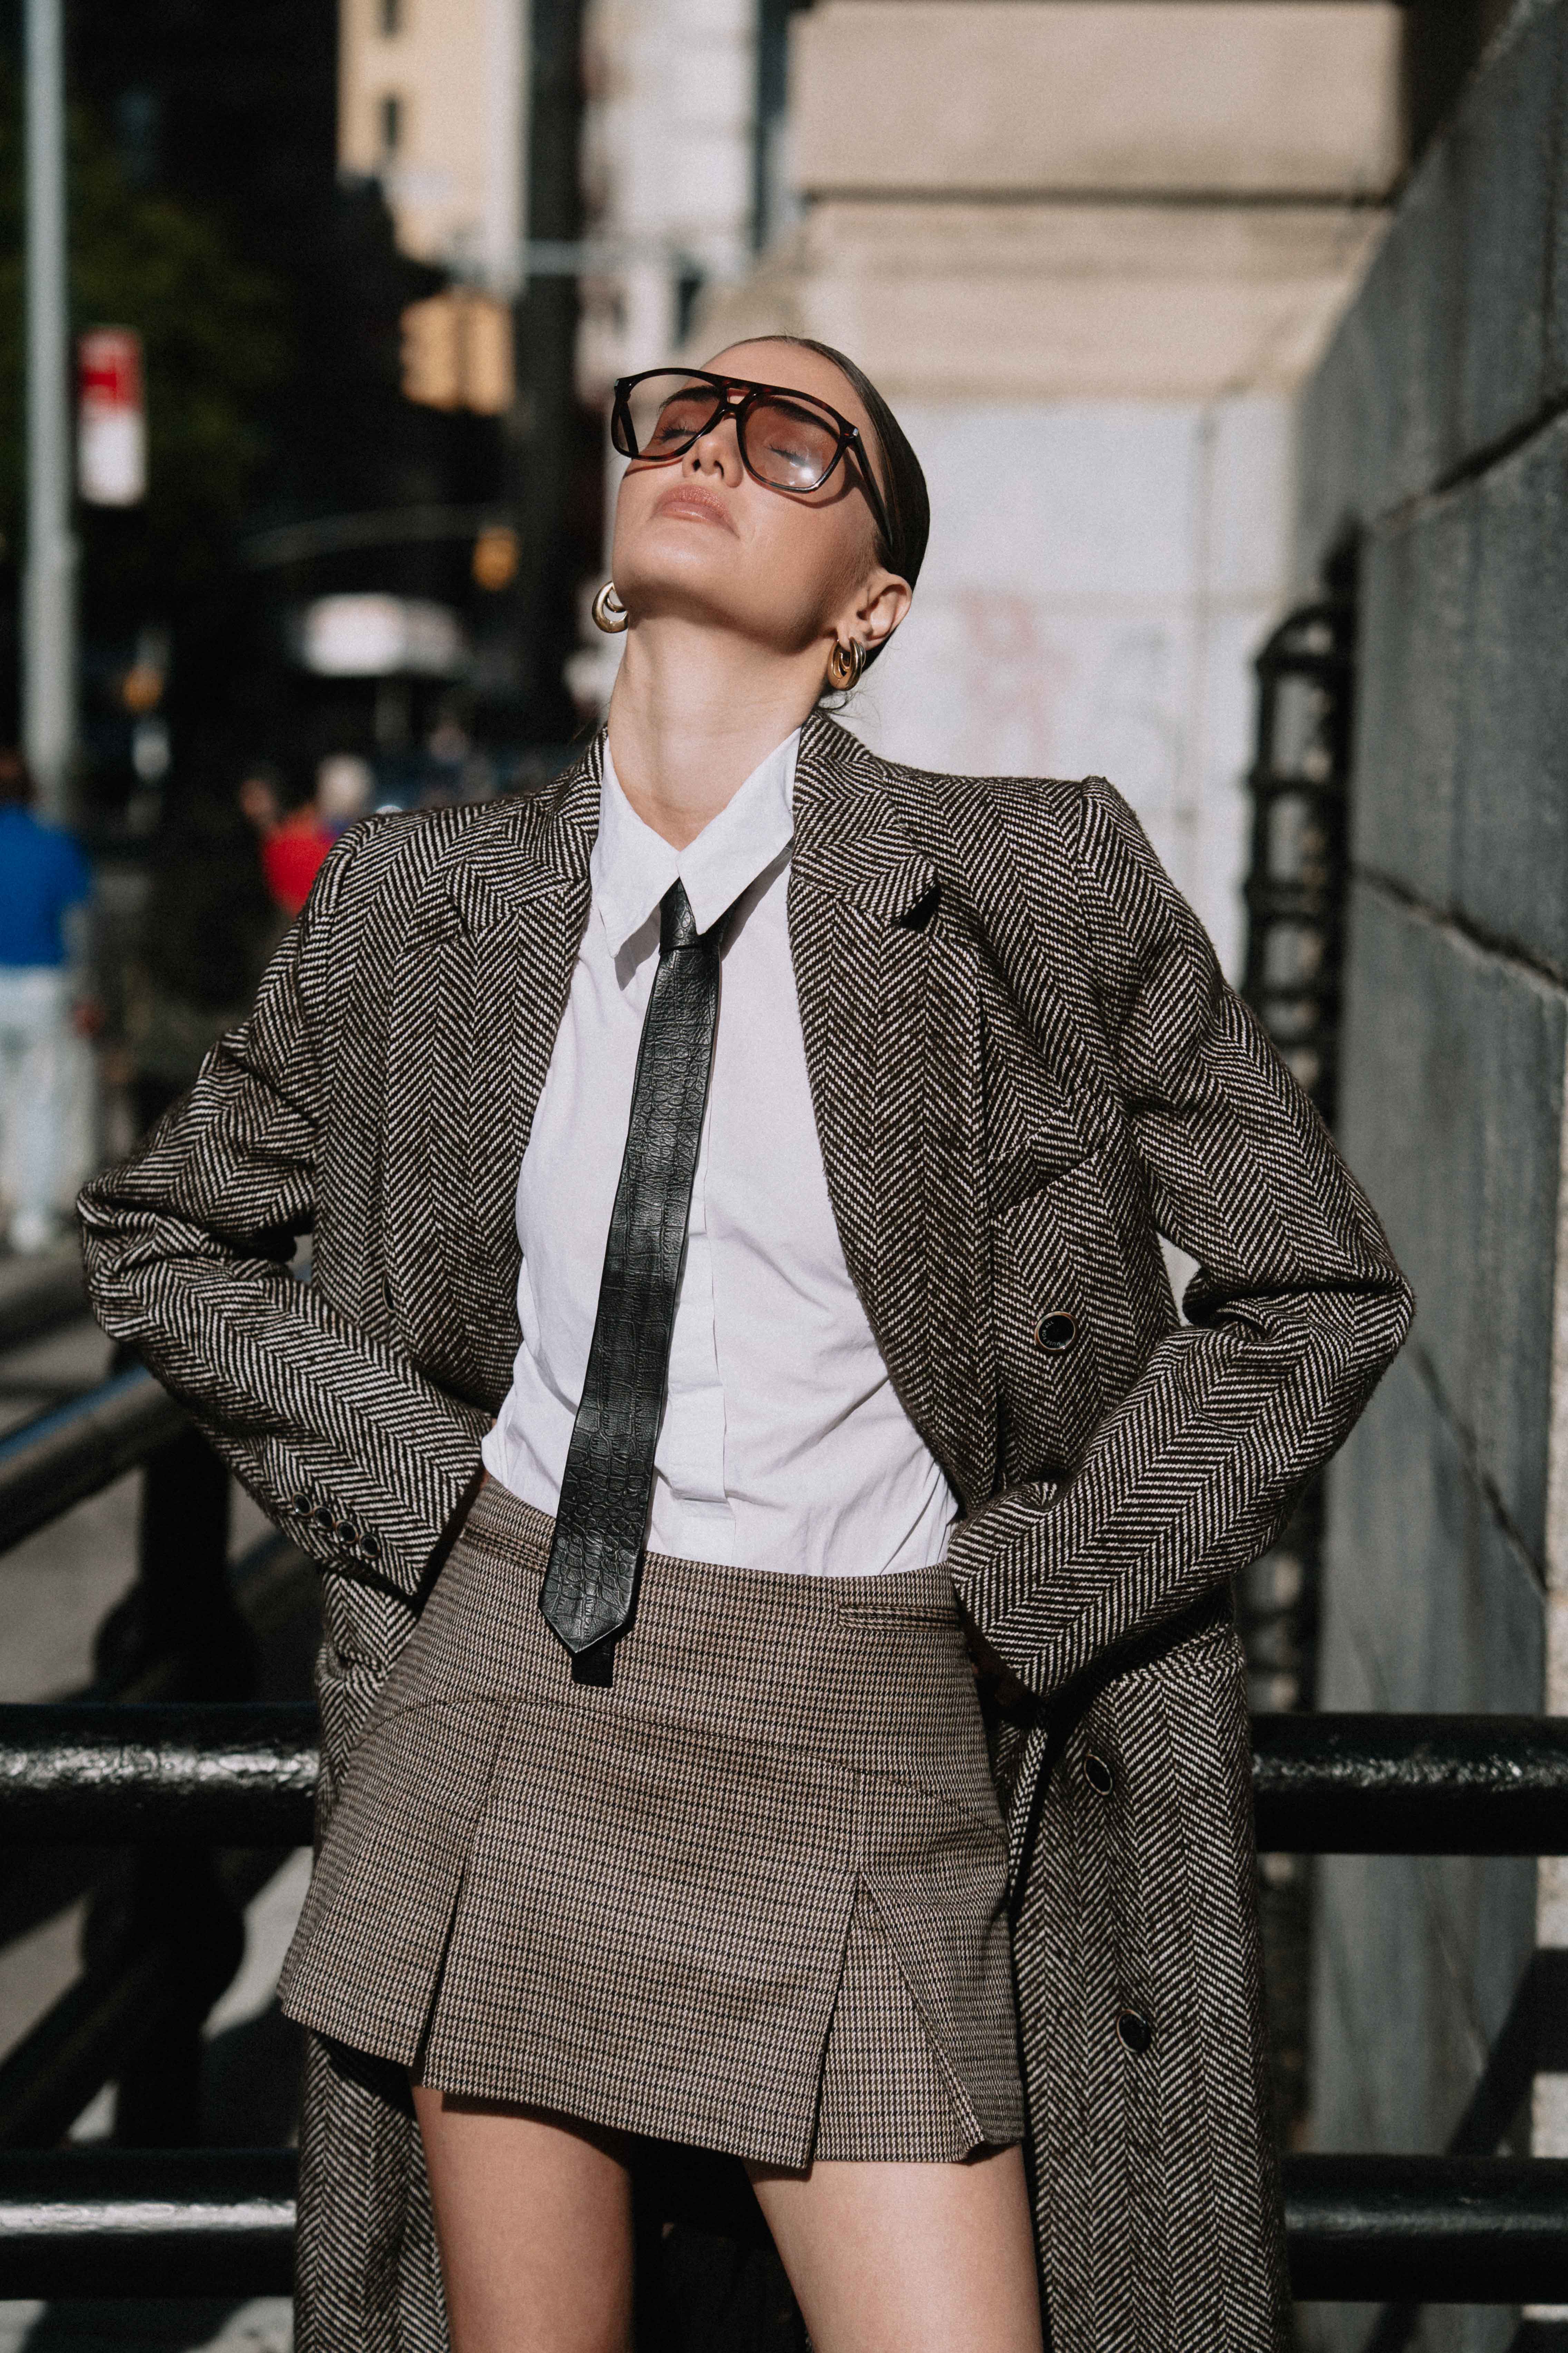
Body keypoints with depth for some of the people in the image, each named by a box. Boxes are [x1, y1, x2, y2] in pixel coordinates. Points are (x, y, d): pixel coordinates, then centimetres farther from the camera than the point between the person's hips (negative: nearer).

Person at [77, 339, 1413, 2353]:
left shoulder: (1040, 882, -5)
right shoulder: (417, 904, 4)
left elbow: (1316, 1294, 1)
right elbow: (160, 1238, 18)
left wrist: (1009, 1610, -2)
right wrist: (411, 1473, 4)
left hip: (857, 1744, -2)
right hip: (502, 1683, 3)